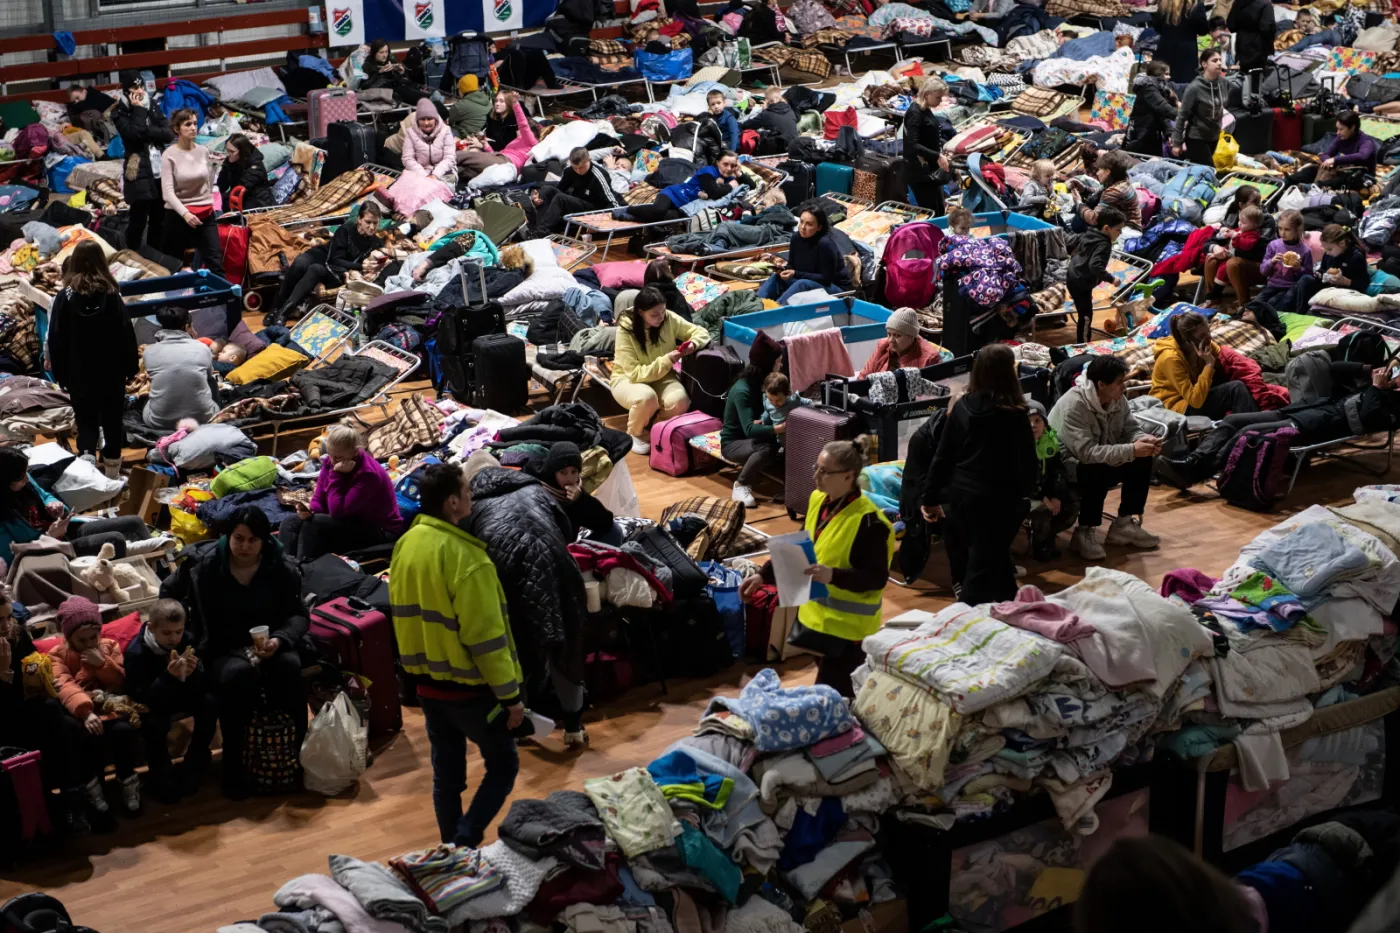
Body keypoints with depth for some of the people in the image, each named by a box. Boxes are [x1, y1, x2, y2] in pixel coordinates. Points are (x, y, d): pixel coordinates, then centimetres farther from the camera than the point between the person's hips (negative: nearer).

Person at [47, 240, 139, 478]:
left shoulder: (65, 297, -8)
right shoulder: (111, 295, -9)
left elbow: (56, 340, -4)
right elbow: (126, 334, -6)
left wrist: (60, 374, 5)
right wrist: (131, 367, 5)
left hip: (79, 375, 0)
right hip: (111, 372, 0)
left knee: (86, 423, 6)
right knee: (112, 422, 14)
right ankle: (112, 470, 22)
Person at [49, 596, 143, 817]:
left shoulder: (110, 646, 12)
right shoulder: (57, 655, 4)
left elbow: (124, 683, 6)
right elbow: (65, 687, -16)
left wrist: (103, 664, -10)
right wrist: (85, 711, -36)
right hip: (81, 712, -2)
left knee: (123, 729, -32)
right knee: (92, 735, -35)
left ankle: (127, 781, -11)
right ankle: (92, 786, -14)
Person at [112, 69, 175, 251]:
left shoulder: (153, 107, 12)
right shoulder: (121, 113, -2)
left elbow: (169, 134, -1)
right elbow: (135, 133, -20)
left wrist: (147, 131, -14)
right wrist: (139, 110, -11)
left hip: (160, 171, 5)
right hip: (140, 173, -5)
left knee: (159, 219, 12)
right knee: (138, 220, -3)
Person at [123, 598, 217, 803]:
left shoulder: (187, 640, -14)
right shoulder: (136, 652, -26)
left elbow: (203, 687, -13)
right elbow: (142, 699, -32)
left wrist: (193, 674, -37)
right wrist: (168, 676, -47)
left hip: (180, 698, 4)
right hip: (151, 705, -4)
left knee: (209, 702, -24)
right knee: (154, 722, -36)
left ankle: (194, 765, -7)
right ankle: (161, 774, -10)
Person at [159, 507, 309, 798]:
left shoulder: (281, 567, -1)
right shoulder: (205, 564, -5)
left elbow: (298, 614, 1)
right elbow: (168, 593, 9)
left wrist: (280, 639, -20)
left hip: (267, 645, 2)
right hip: (222, 650, -2)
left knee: (289, 667, -34)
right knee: (239, 674, -38)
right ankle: (232, 764, -28)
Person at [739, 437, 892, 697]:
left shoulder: (868, 521, -22)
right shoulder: (817, 500, 2)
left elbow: (877, 578, -21)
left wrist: (833, 575, -34)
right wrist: (763, 575, 7)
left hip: (849, 625, -8)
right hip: (815, 614, 8)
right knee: (829, 691, 20)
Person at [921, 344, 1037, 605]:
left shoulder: (961, 407, 0)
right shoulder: (1014, 415, -14)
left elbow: (942, 457, 4)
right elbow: (1027, 463, -10)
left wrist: (931, 498, 12)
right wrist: (1026, 491, 11)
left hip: (959, 496, 5)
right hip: (998, 500, -5)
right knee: (984, 565, 1)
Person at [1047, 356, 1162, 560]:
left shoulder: (1116, 399, -5)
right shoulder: (1073, 406, -30)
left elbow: (1129, 430, 2)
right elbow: (1087, 453, -36)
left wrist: (1144, 439, -22)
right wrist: (1131, 451, -36)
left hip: (1102, 460, 8)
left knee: (1143, 458, -10)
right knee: (1098, 469, -37)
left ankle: (1125, 524, 0)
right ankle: (1085, 533, -19)